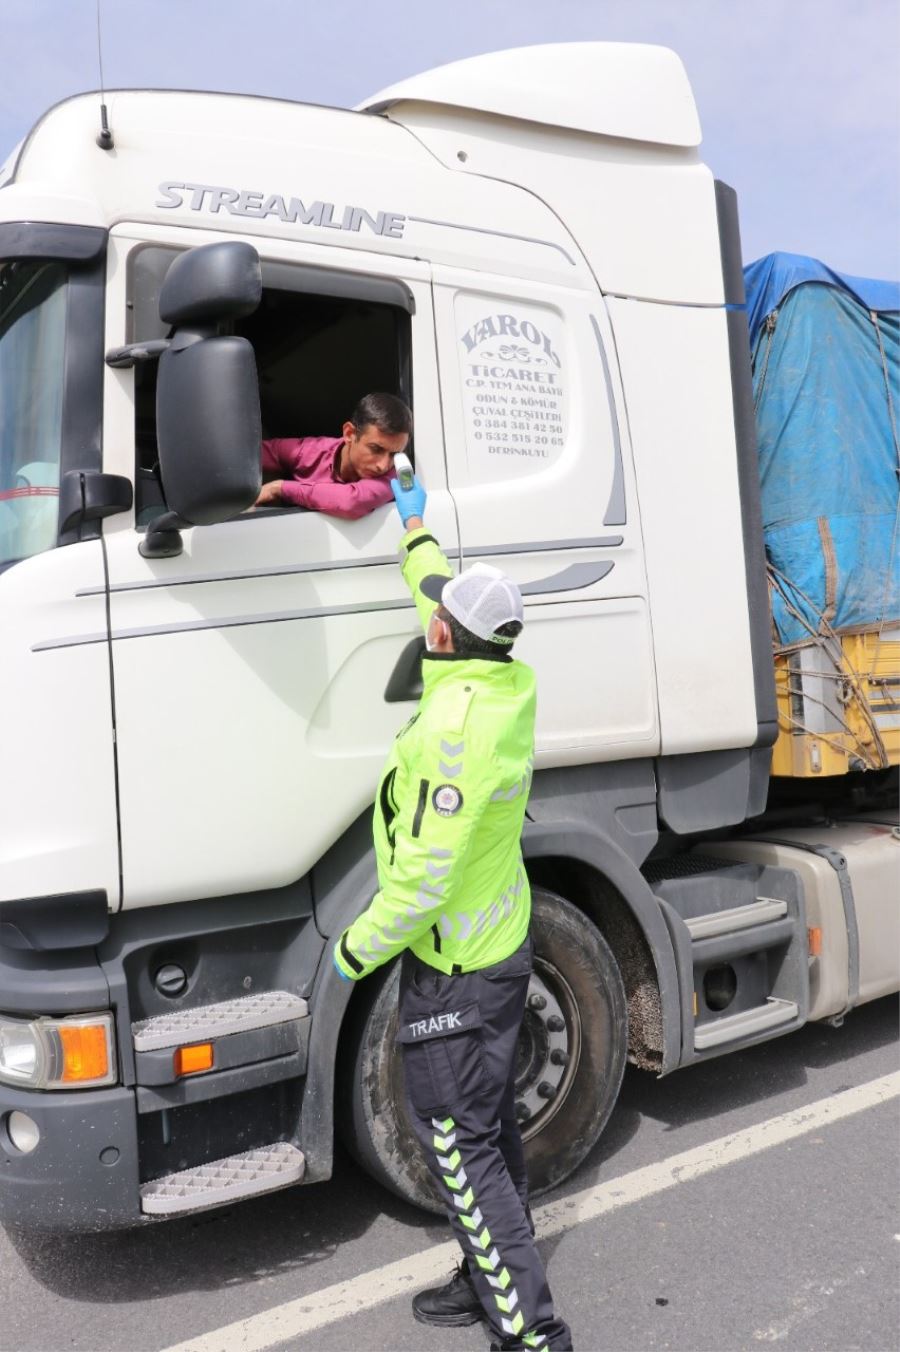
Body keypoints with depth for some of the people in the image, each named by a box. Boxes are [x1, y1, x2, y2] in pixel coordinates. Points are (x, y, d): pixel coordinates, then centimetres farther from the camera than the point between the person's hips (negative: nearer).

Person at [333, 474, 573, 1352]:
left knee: (459, 1142, 4)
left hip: (454, 964, -9)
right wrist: (414, 528, 33)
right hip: (503, 943, 9)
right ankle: (491, 1281, 39)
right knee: (489, 1122, 21)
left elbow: (426, 875, -28)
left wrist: (356, 950, -13)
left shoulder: (456, 725, -29)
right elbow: (445, 591, 18)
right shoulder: (512, 684, -3)